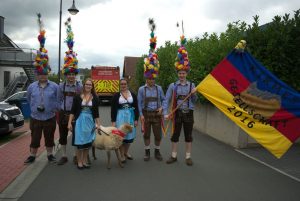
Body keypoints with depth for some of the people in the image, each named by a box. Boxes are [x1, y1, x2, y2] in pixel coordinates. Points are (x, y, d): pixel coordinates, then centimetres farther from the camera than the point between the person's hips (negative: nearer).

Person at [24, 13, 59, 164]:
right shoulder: (31, 87, -2)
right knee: (35, 138, 12)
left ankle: (50, 155, 25)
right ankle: (32, 156, 27)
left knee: (49, 138, 11)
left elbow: (58, 100, 4)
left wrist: (52, 107, 1)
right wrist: (35, 107, 12)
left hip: (50, 117, -1)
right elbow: (29, 99, 14)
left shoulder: (54, 86, -6)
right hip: (35, 117, 1)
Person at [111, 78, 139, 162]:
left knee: (129, 135, 10)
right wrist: (113, 121, -7)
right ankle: (122, 155, 14)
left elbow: (136, 107, 5)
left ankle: (126, 152, 30)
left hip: (130, 116, 2)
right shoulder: (116, 95, 0)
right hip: (120, 117, -2)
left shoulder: (132, 95, 5)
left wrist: (136, 119, 0)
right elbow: (113, 109, -2)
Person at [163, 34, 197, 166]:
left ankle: (188, 157, 22)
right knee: (175, 135, 9)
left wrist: (194, 94, -16)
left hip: (188, 113, 1)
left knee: (188, 136, 9)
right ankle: (173, 156, 23)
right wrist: (165, 113, -15)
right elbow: (166, 100, -5)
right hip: (177, 113, 0)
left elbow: (194, 101, 4)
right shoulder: (173, 86, -2)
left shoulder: (191, 85, 0)